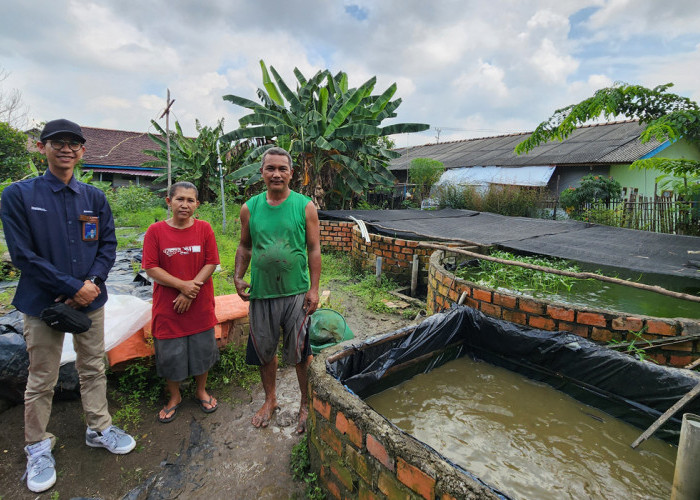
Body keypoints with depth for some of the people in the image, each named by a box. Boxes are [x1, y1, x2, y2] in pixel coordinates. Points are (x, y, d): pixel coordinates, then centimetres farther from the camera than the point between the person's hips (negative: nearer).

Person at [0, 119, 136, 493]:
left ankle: (98, 429, 33)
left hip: (90, 299, 3)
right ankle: (37, 447, 31)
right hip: (43, 302, -2)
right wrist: (73, 287, -15)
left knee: (93, 368, 15)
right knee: (41, 380, 10)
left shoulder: (94, 197, 3)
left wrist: (93, 280, -13)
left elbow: (108, 244, 3)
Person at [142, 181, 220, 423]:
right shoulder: (156, 230, -6)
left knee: (202, 349, 14)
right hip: (167, 305, 0)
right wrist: (182, 285, -18)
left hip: (200, 305, 1)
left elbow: (211, 263, -6)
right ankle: (174, 396, 37)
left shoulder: (204, 228, -4)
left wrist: (191, 290, -15)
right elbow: (150, 268, -9)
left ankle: (201, 390, 39)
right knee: (170, 354, 12)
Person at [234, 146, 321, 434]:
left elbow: (314, 250, -3)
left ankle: (307, 404, 30)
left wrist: (314, 289, -8)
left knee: (301, 353, 7)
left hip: (296, 293, -2)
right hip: (261, 293, 3)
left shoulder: (305, 207, -3)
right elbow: (245, 246, 13)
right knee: (265, 351, 16)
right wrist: (238, 277, 0)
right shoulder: (250, 208, 4)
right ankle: (270, 401, 39)